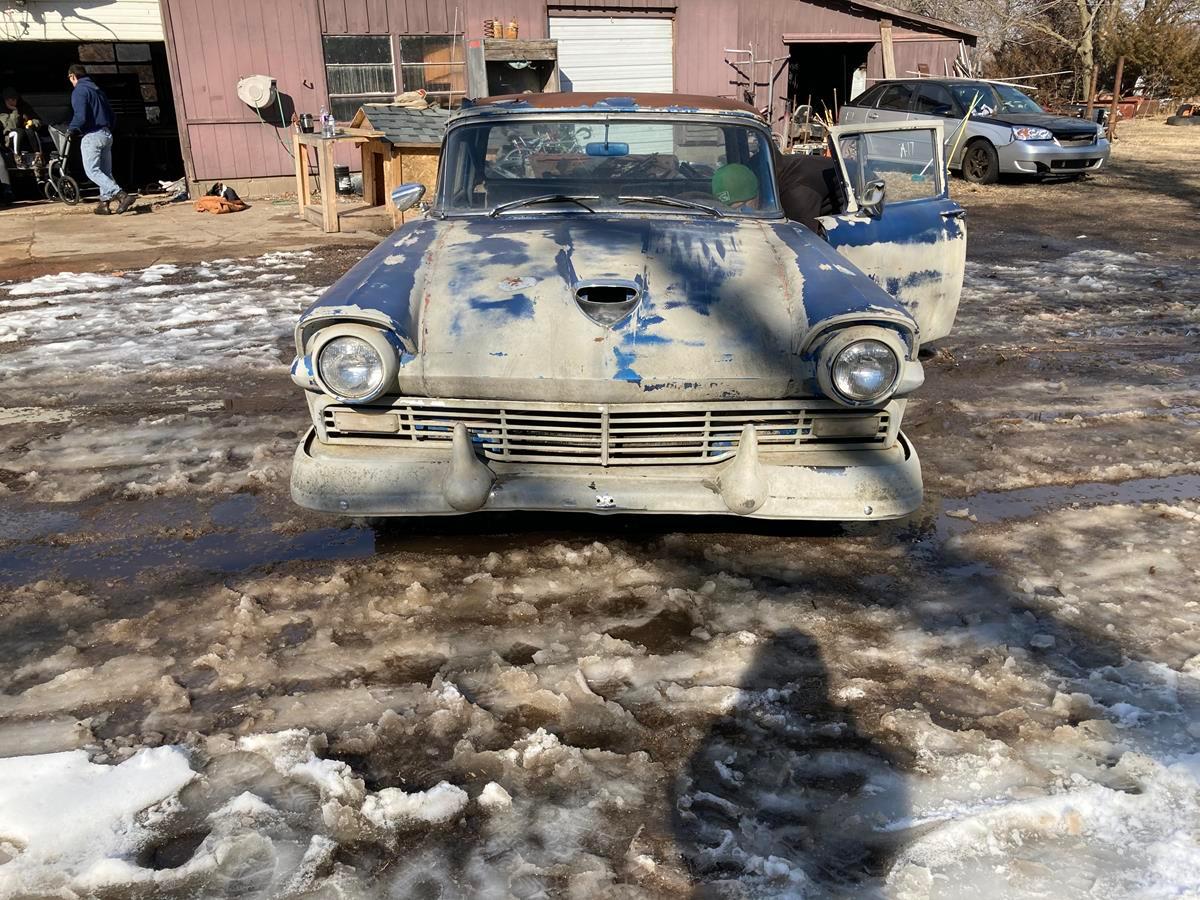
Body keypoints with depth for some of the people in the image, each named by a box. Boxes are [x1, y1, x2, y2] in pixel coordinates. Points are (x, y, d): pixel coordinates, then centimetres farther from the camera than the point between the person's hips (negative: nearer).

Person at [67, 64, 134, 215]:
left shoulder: (79, 91, -9)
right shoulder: (97, 89, 16)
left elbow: (80, 117, -19)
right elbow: (110, 113, 17)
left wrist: (70, 129, -2)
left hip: (92, 136, -8)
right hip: (107, 134, 8)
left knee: (92, 171, -8)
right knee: (105, 171, 10)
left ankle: (122, 195, -24)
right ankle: (104, 203, 11)